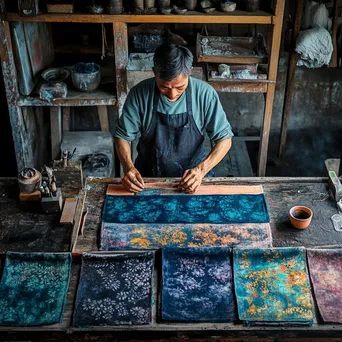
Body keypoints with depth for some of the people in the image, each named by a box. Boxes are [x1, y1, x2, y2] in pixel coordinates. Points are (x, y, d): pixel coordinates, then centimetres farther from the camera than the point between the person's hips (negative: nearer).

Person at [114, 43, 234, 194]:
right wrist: (128, 167, -24)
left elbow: (224, 138, -9)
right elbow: (123, 136, -5)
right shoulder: (139, 93, -16)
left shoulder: (205, 94, -17)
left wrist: (201, 170, -25)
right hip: (149, 175, -1)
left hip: (192, 175, 1)